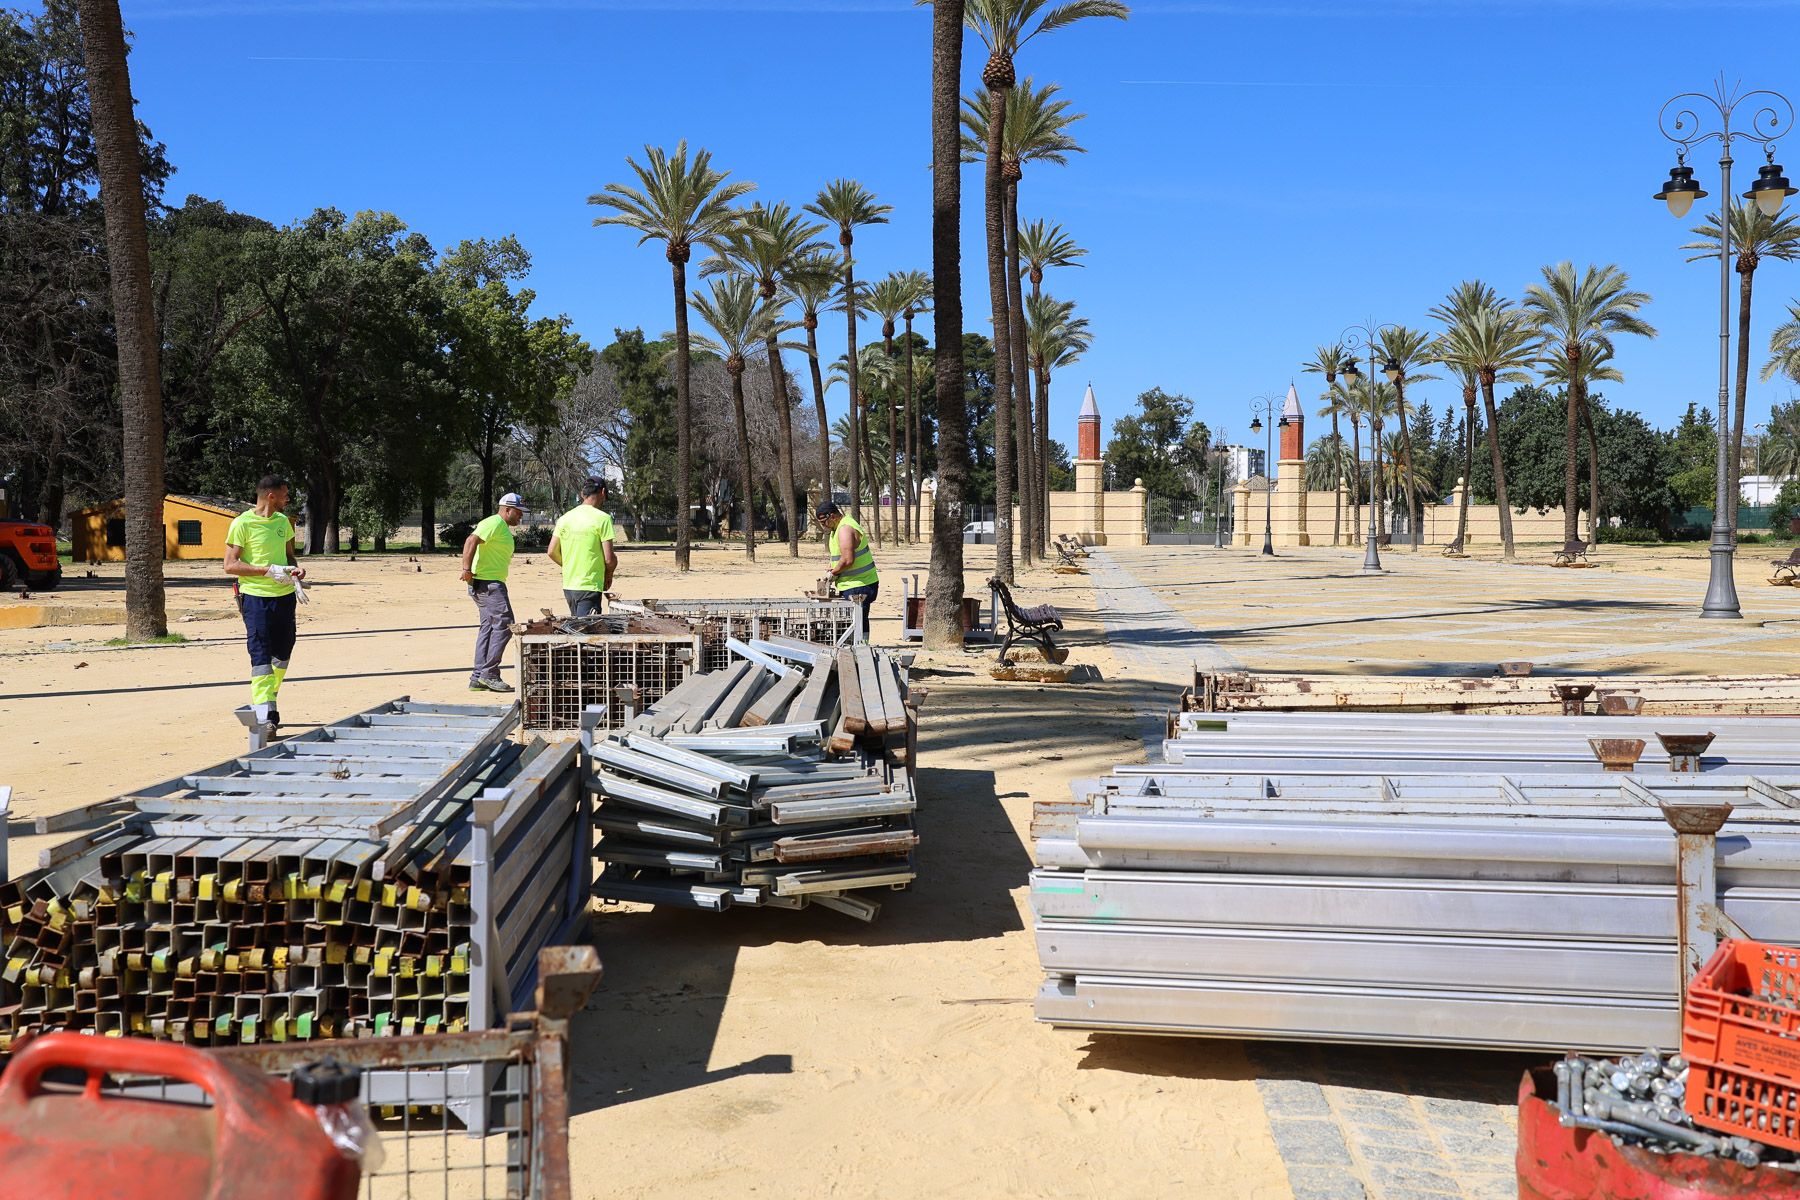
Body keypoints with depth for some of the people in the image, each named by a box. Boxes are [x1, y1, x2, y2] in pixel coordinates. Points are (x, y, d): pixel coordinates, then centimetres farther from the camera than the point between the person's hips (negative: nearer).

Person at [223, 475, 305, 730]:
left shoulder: (283, 521, 11)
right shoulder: (242, 523, -9)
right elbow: (230, 565, -11)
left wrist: (295, 569, 0)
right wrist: (268, 570, -19)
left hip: (284, 595, 7)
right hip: (255, 596, -6)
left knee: (283, 651, 12)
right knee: (260, 654, -9)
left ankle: (267, 701, 30)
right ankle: (263, 715, -10)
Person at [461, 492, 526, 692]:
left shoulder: (502, 528, 22)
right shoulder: (494, 523, -11)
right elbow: (471, 540, -23)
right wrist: (467, 569, -26)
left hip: (493, 584, 11)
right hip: (487, 583, -11)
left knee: (488, 627, 11)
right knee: (504, 625, -12)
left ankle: (478, 678, 13)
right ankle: (489, 674, -10)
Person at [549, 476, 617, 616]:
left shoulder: (565, 518, 7)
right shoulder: (603, 518, -10)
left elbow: (552, 552, 8)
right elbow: (609, 559, -13)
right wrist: (609, 575, 7)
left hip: (568, 585, 7)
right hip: (590, 587, -7)